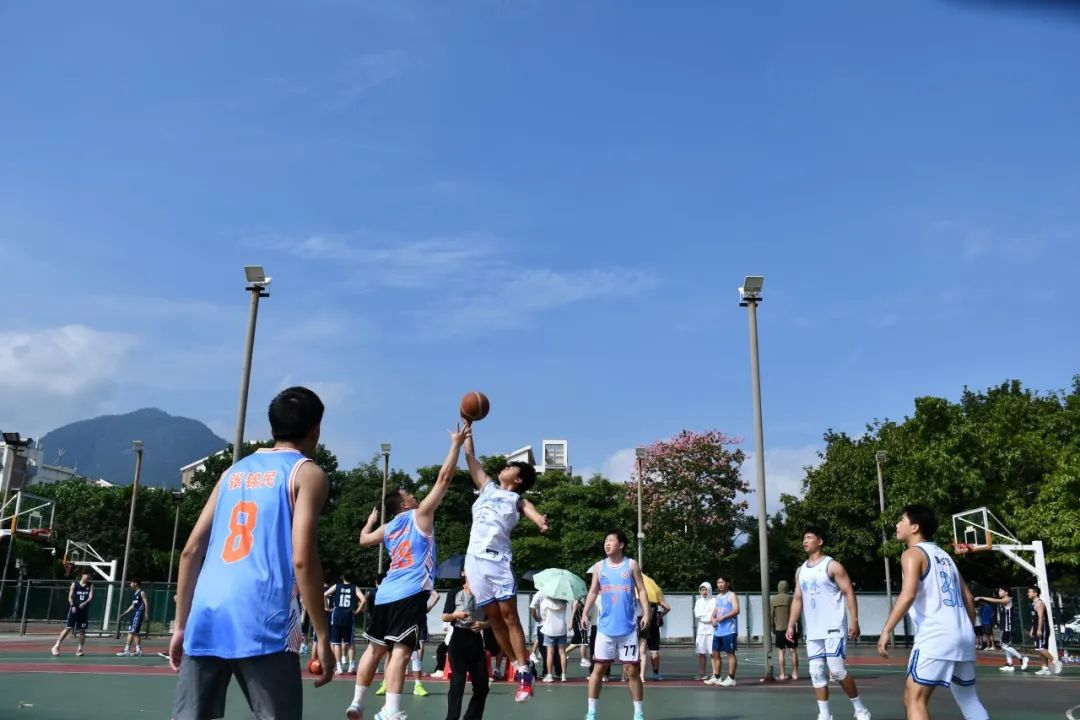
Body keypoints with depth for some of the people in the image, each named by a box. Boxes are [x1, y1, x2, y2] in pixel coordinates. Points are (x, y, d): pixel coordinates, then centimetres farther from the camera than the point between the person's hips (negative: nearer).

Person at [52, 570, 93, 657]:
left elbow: (91, 597, -5)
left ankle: (79, 649, 10)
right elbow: (70, 597, 0)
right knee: (68, 628, -5)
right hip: (74, 609, -2)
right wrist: (72, 606, -15)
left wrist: (84, 603, -24)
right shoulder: (74, 584, 3)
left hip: (84, 610, 2)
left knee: (82, 630, 2)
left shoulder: (90, 586, 5)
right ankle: (56, 646, 6)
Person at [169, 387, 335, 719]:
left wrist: (181, 625, 22)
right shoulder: (307, 473, 2)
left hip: (207, 617, 6)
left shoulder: (234, 471, 20)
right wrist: (323, 636, -5)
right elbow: (302, 559, -9)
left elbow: (191, 551, 17)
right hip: (262, 623, -6)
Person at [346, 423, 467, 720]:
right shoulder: (419, 515, 2)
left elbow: (364, 538, 38)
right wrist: (456, 443, 1)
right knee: (400, 651, -12)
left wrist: (371, 519, 55)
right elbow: (444, 478, -3)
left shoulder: (388, 527, 18)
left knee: (375, 649, 15)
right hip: (411, 594, -7)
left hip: (386, 594, 7)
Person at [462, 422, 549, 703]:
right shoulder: (487, 487, 20)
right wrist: (468, 425, 24)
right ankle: (518, 667, 15)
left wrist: (540, 521, -38)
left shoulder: (517, 499, 8)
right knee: (494, 618, 6)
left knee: (509, 616, -8)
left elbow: (529, 509, -15)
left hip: (498, 559, -4)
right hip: (475, 559, 4)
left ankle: (524, 672, -7)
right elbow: (470, 456, 23)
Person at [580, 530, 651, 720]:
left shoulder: (631, 565, 1)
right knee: (598, 669, 3)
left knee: (632, 670, 2)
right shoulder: (599, 567, 6)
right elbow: (593, 592, 12)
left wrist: (646, 613, -11)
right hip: (605, 627, 2)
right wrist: (585, 613, 1)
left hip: (628, 627, -2)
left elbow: (641, 590, 1)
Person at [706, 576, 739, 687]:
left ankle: (731, 679, -1)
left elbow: (736, 610, -15)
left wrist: (723, 617, -20)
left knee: (730, 653, -4)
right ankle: (716, 677, 16)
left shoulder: (731, 595, -3)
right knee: (715, 653, 8)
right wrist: (713, 620, 1)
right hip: (717, 631, 8)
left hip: (729, 631, -8)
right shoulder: (717, 597, 20)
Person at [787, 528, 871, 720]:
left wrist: (854, 621, -17)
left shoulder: (832, 566, -6)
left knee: (837, 670, -11)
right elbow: (797, 599, 15)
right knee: (817, 673, 4)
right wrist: (791, 625, 7)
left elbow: (849, 593, -9)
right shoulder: (801, 571, 13)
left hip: (834, 628, -7)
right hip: (813, 631, 7)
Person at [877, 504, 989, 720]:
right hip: (962, 637, 9)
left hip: (935, 637, -9)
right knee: (968, 700, 23)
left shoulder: (913, 554, -4)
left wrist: (886, 630, -19)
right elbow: (968, 598, 23)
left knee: (914, 699, -7)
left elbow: (908, 594, -19)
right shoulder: (944, 555, 21)